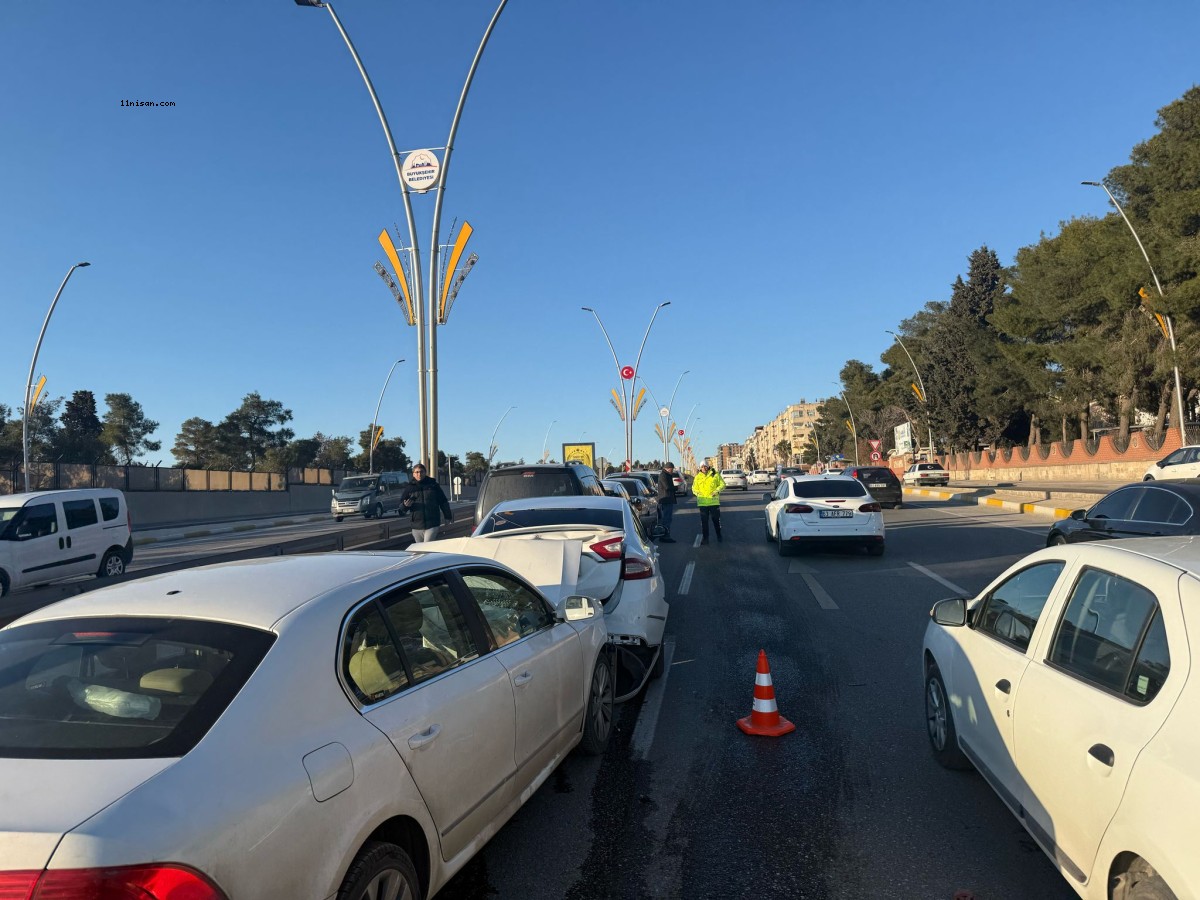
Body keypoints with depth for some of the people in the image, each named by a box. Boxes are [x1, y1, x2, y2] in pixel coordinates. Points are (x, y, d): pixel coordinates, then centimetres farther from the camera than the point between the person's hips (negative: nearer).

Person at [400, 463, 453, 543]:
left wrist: (448, 517, 11)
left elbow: (443, 502, 11)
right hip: (417, 526, 2)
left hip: (432, 525, -2)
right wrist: (405, 505, -15)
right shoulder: (409, 488, 7)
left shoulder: (433, 485, 6)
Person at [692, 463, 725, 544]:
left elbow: (722, 484, 4)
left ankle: (719, 536, 23)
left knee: (716, 519, 7)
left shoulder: (715, 474, 1)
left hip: (714, 501, -1)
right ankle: (705, 538, 11)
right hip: (702, 502, 2)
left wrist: (717, 490, -12)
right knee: (704, 521, 4)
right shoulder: (698, 477, 7)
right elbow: (694, 488, 15)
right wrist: (697, 493, -6)